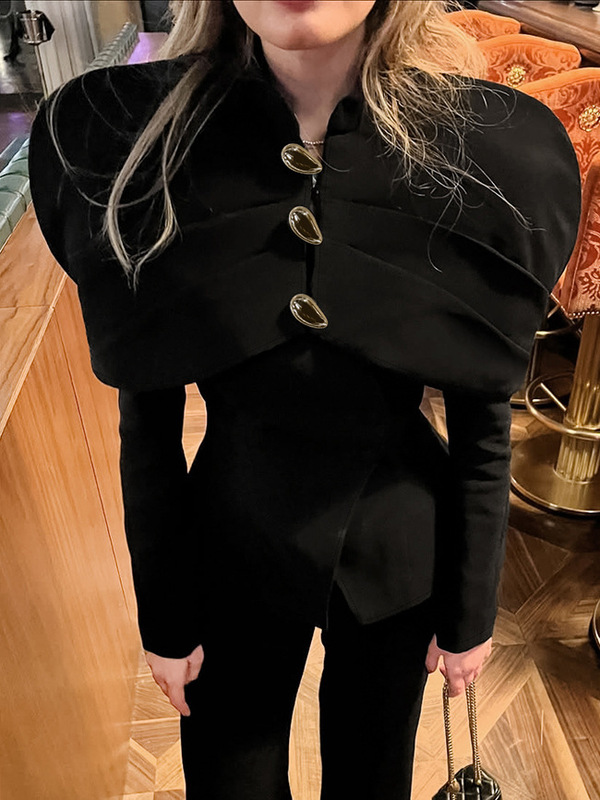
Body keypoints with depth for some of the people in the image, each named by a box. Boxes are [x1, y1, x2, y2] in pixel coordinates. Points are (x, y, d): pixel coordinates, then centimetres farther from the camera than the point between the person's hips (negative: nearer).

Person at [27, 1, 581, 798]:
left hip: (399, 545, 1)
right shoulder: (129, 137, -17)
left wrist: (471, 610, 2)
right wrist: (162, 617, 0)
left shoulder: (487, 150, -17)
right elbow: (146, 420, -9)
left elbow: (484, 421, -8)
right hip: (235, 543, 0)